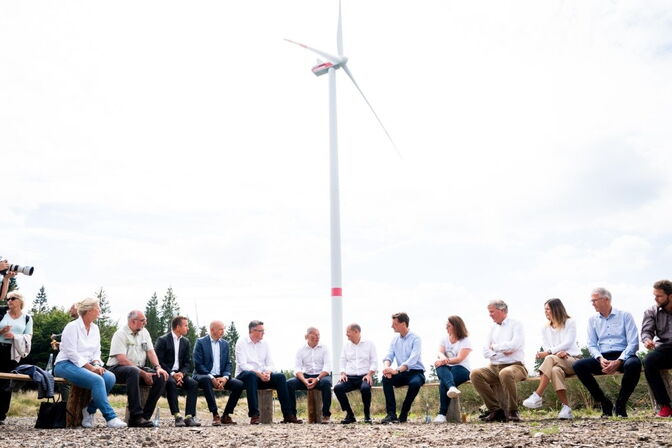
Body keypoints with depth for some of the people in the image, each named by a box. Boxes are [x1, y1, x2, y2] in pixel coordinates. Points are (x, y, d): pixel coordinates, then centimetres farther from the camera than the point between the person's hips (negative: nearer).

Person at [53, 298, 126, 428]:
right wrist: (90, 367, -21)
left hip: (87, 365, 7)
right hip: (66, 364, -7)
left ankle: (89, 411, -8)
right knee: (97, 380, -33)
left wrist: (96, 365, -7)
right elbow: (71, 353, -16)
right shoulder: (72, 327, -9)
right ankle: (110, 418, -31)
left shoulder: (95, 328, 14)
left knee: (110, 377, -22)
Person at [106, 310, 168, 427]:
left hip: (139, 369, 7)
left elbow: (150, 351, 7)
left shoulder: (144, 332, 12)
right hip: (118, 368, -7)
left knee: (161, 377, -18)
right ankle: (136, 416, -38)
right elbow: (122, 360, -19)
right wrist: (143, 373, -22)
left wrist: (157, 367, -13)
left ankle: (145, 416, -18)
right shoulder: (120, 334, -10)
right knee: (133, 372, -40)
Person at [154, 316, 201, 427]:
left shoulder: (185, 342, 13)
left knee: (193, 383, -24)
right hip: (166, 373, -5)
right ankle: (177, 416, -36)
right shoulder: (162, 340, -4)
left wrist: (182, 373, -11)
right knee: (171, 382, -37)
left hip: (180, 373, 5)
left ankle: (189, 416, -27)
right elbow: (158, 361, -10)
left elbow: (187, 363, 11)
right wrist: (172, 374, -20)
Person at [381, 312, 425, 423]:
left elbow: (413, 359, -23)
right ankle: (391, 413, -25)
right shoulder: (394, 340, 10)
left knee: (415, 383, -37)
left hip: (415, 372, -5)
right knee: (386, 378, -24)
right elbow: (389, 356, 1)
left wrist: (397, 370, -37)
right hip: (401, 373, 5)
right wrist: (386, 367, -24)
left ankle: (403, 414, -20)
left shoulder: (415, 339, -9)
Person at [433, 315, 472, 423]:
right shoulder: (444, 339, 19)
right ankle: (452, 387, -64)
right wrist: (443, 358, -24)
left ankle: (442, 414, -38)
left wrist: (447, 360, -23)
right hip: (446, 369, 4)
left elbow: (459, 359, -9)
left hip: (461, 369, -4)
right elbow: (440, 353, 0)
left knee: (443, 383, -34)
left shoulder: (466, 341, 4)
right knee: (441, 367, -36)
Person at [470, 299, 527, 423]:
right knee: (475, 374, -21)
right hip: (494, 367, 6)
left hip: (514, 365, -6)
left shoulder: (516, 325, 4)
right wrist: (501, 352, -5)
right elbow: (486, 352, 13)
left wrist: (495, 347, -1)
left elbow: (514, 345, -14)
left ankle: (513, 411, -20)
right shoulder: (493, 328, 21)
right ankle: (495, 409, -14)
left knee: (505, 373, -39)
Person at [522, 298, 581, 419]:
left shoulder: (569, 322, 5)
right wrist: (558, 352, -18)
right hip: (557, 362, 3)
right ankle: (566, 409, -35)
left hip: (572, 359, -3)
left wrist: (549, 352, -20)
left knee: (550, 359, -35)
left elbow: (568, 343, -9)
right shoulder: (545, 329, 17)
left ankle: (536, 397, -42)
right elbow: (546, 348, 5)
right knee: (555, 370, -36)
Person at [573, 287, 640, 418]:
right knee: (578, 365, -23)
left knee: (634, 364, -38)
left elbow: (633, 343, -5)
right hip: (602, 359, 3)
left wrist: (618, 361, -18)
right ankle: (605, 403, -11)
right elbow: (591, 345, 9)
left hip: (623, 357, -3)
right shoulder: (592, 320, 15)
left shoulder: (625, 316, 4)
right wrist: (600, 359, -13)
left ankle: (620, 405, -18)